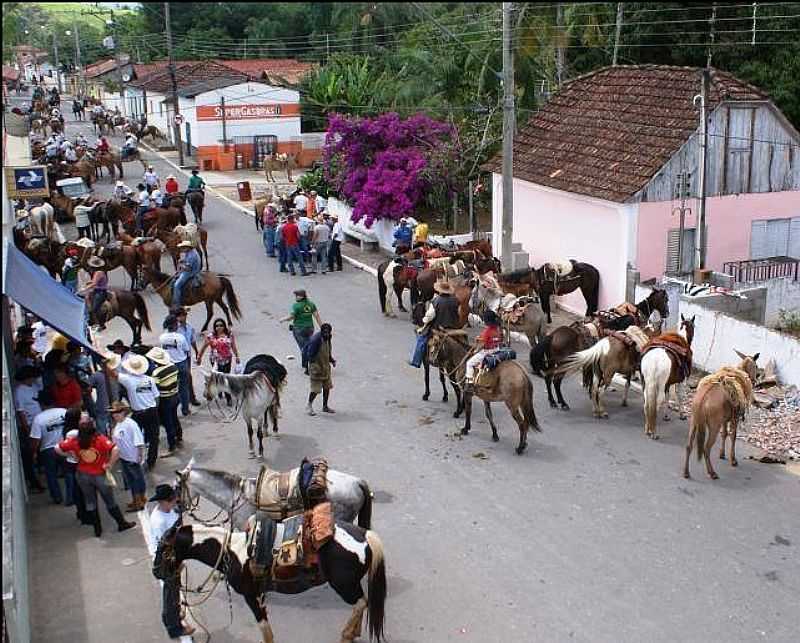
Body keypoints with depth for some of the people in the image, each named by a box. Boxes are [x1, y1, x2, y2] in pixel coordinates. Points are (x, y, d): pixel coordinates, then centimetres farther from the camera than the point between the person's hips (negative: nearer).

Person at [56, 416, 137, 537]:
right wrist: (110, 464, -19)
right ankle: (122, 523, 28)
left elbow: (58, 448, -7)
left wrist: (72, 455, 2)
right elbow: (115, 450, -34)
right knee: (110, 502, 14)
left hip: (83, 475, 3)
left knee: (90, 502, 18)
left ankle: (97, 529, 28)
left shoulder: (74, 441, -13)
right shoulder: (100, 439, -23)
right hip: (99, 475, -3)